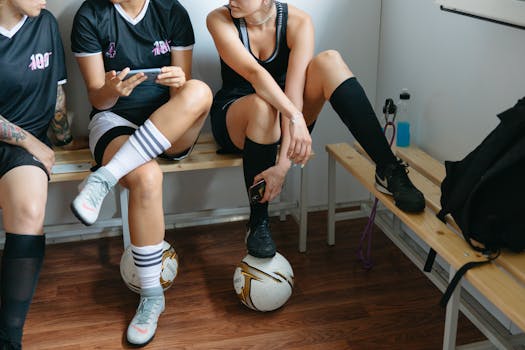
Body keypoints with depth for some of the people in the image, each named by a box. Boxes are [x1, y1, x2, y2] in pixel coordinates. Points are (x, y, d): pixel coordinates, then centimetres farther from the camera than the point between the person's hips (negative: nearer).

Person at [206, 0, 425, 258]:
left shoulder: (298, 22, -15)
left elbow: (294, 90, -26)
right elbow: (254, 73, -32)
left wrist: (283, 164, -35)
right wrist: (294, 117, -48)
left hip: (285, 117, 1)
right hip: (234, 120, -1)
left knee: (329, 61, -25)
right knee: (263, 105, -38)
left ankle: (388, 170, -30)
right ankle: (257, 223, -20)